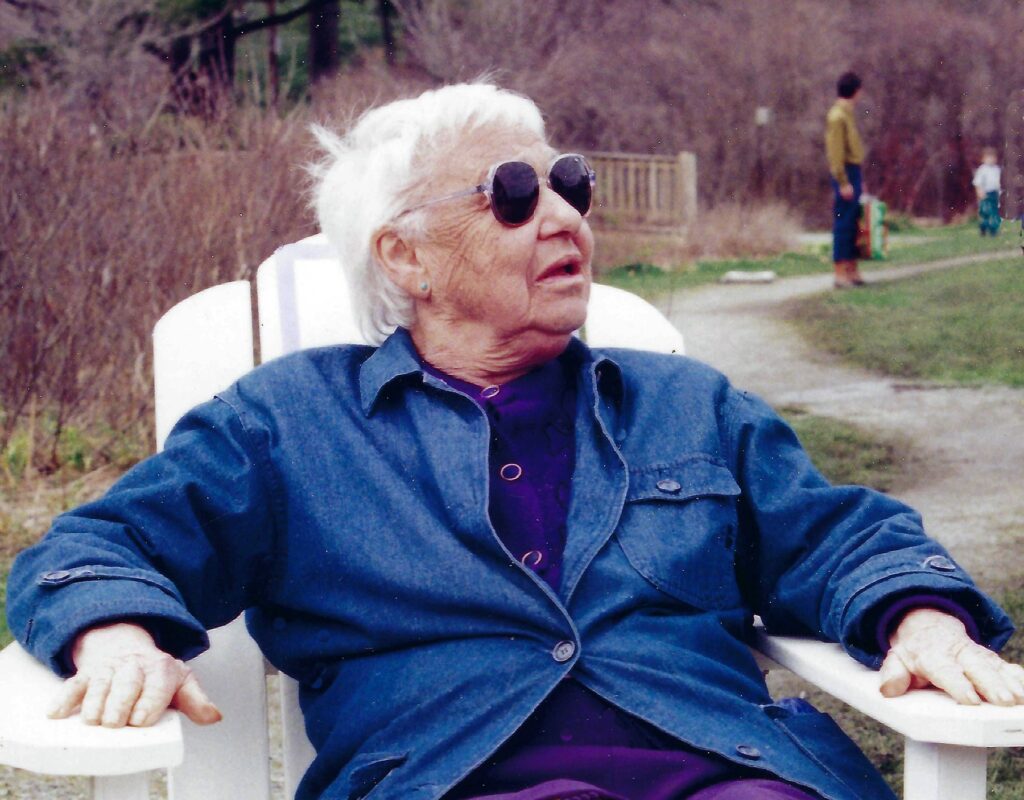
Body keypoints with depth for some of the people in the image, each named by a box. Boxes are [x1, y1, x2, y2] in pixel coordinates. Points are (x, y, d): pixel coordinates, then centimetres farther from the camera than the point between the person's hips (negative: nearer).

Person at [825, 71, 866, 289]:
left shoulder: (848, 114, 16)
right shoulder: (837, 116, -13)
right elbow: (836, 153, -17)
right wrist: (844, 183, -20)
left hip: (853, 172, 9)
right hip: (845, 174, -9)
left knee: (853, 224, 12)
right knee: (843, 224, -7)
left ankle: (852, 271, 17)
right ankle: (841, 273, -6)